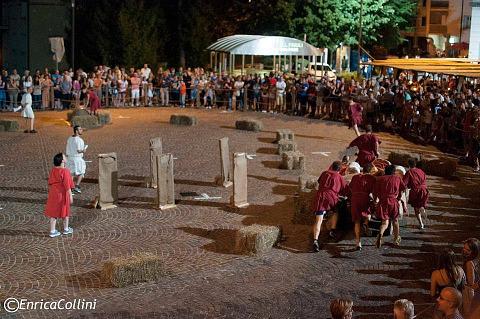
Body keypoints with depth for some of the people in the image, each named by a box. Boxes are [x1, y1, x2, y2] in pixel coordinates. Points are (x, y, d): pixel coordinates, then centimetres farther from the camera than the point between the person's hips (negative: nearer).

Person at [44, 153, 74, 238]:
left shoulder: (53, 170, 1)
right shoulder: (65, 171, -19)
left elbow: (50, 183, 9)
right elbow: (67, 185, -18)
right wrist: (70, 196, -12)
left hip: (53, 194, 5)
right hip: (62, 194, -5)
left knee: (53, 212, 9)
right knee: (65, 211, 13)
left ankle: (52, 231, 10)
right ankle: (66, 229, 27)